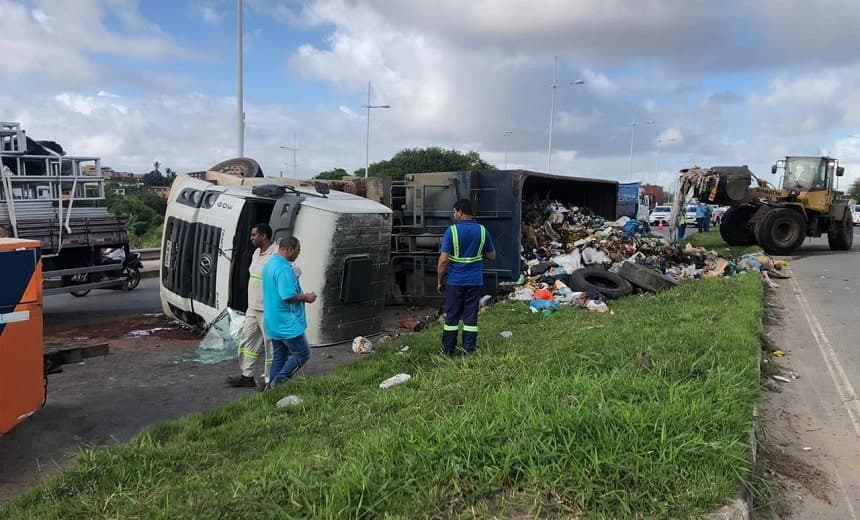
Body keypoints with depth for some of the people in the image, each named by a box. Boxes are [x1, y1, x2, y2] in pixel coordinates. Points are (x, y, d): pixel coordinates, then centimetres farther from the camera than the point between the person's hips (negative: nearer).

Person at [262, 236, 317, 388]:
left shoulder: (269, 265, 12)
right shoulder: (284, 268, -21)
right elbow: (288, 296, -26)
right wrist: (306, 297, -11)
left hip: (274, 322, 10)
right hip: (287, 323, -10)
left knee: (279, 357, 15)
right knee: (303, 353, 0)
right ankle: (278, 383, -1)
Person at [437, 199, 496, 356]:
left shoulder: (451, 231, -11)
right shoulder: (482, 230, -1)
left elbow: (443, 260, -12)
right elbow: (492, 256, 8)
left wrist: (439, 281, -1)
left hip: (455, 281, -2)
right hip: (475, 281, 2)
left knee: (452, 316, 8)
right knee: (471, 315, 8)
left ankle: (447, 350, 15)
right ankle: (469, 349, 11)